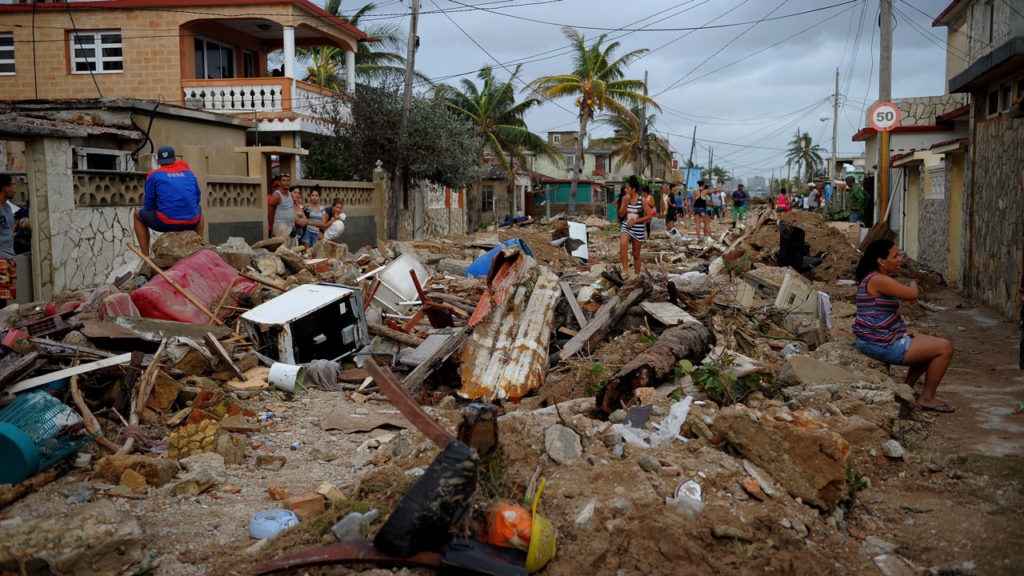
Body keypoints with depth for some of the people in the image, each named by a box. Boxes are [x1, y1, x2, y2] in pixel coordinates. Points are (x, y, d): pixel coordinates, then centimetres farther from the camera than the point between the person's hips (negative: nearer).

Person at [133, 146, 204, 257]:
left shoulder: (153, 175, 5)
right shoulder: (189, 173, 15)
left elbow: (148, 206, 6)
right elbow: (197, 198, 22)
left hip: (166, 223, -3)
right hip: (191, 222, 3)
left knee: (138, 215, 27)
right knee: (199, 208, 40)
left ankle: (146, 257, 16)